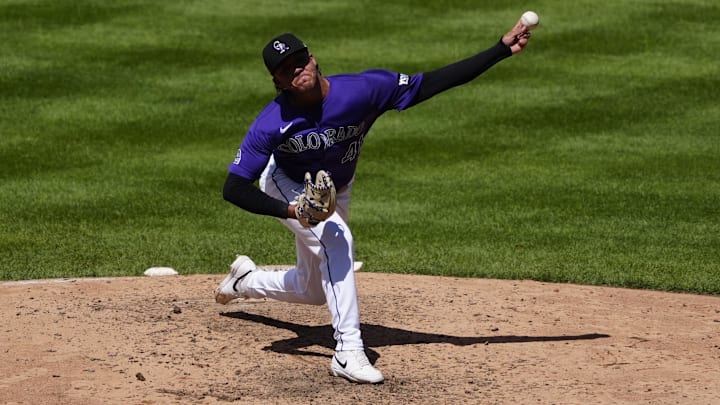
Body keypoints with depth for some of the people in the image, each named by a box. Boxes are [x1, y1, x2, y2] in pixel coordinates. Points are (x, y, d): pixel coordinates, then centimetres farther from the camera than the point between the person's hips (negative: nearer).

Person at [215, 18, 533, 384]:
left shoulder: (361, 91, -31)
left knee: (313, 291, 14)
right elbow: (234, 189, -29)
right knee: (336, 239, -32)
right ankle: (348, 352, -30)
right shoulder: (272, 124, -33)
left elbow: (432, 83, -29)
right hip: (285, 187, -4)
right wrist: (290, 210, -43)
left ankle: (245, 279, 44)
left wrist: (501, 50, -35)